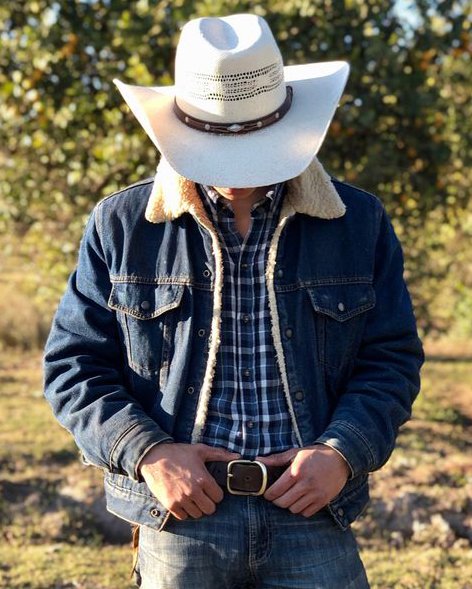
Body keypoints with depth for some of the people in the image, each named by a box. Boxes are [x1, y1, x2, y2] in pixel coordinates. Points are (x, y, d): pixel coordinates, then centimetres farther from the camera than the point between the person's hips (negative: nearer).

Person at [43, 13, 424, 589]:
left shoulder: (358, 222, 6)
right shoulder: (122, 225, 3)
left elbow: (392, 359, 8)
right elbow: (73, 364, 5)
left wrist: (343, 454, -8)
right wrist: (147, 453, -10)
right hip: (178, 519, 0)